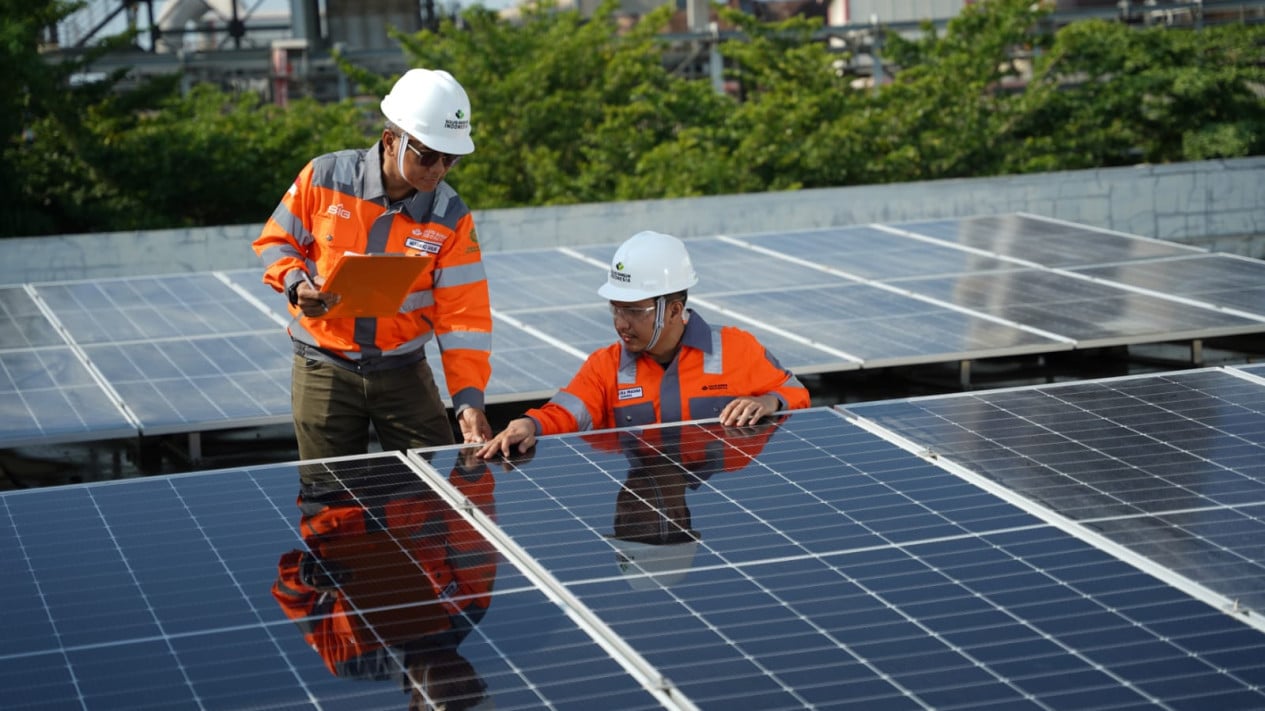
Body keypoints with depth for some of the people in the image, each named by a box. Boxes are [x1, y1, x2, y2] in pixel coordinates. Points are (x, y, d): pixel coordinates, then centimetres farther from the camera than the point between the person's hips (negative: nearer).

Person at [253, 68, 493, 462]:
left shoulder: (451, 216, -8)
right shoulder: (324, 177, -10)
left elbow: (463, 314, -10)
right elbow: (276, 242, 4)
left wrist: (468, 400, -19)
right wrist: (296, 283, -18)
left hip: (404, 372, 1)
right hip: (325, 368, -1)